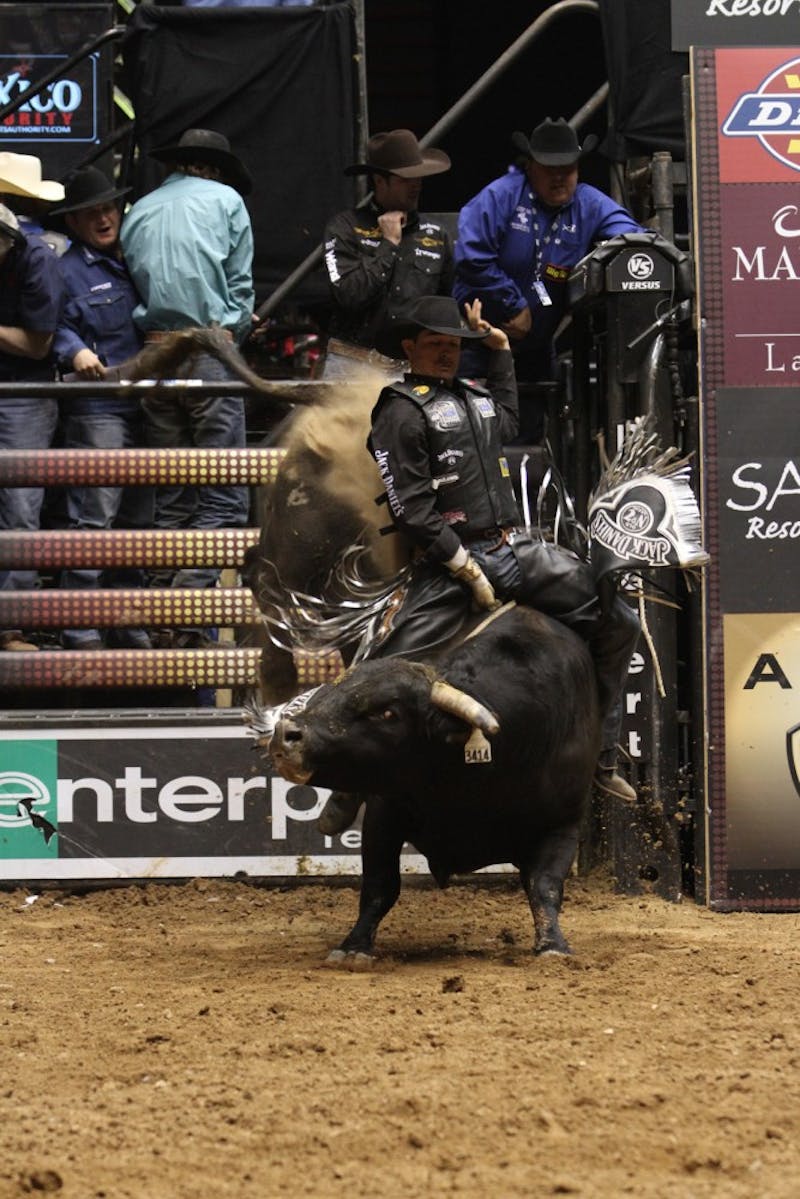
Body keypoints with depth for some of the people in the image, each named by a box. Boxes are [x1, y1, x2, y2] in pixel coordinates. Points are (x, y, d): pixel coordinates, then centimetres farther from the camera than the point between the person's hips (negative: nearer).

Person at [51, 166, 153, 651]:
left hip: (144, 407, 7)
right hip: (97, 410, -7)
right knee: (93, 520, -10)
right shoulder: (67, 270, -2)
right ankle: (81, 632, -7)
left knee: (140, 520, 11)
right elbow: (55, 327, -10)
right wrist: (75, 352, -29)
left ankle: (131, 628, 19)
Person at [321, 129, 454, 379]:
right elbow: (349, 294, -13)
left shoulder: (436, 234, 13)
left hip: (413, 368, 3)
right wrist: (389, 244, -7)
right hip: (353, 364, -3)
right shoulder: (346, 227, 1)